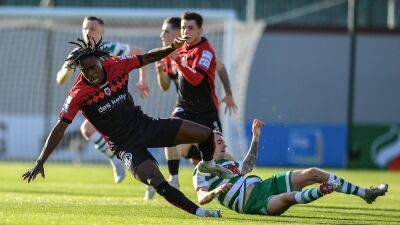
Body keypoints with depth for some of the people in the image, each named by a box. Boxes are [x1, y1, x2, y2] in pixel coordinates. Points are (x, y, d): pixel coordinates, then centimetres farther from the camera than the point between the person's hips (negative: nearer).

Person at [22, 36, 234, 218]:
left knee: (205, 134, 1)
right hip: (125, 144, -5)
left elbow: (146, 58, 9)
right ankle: (198, 211, -16)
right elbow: (60, 128, -17)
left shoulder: (116, 65, -9)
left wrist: (172, 47, -5)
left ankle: (207, 164, 34)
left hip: (144, 124, 5)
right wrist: (40, 163, -19)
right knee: (158, 183, -28)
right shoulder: (79, 94, -19)